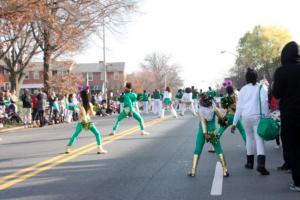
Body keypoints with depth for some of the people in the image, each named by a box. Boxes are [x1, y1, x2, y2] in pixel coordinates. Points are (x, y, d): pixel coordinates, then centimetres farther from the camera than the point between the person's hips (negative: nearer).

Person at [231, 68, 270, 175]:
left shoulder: (243, 89, 12)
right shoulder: (261, 88, 5)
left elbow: (239, 107, 10)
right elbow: (264, 103, -8)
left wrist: (234, 123, 12)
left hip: (245, 116, 3)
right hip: (257, 115, -3)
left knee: (249, 137, 20)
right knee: (259, 138, -5)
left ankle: (250, 162, 26)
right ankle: (261, 164, -22)